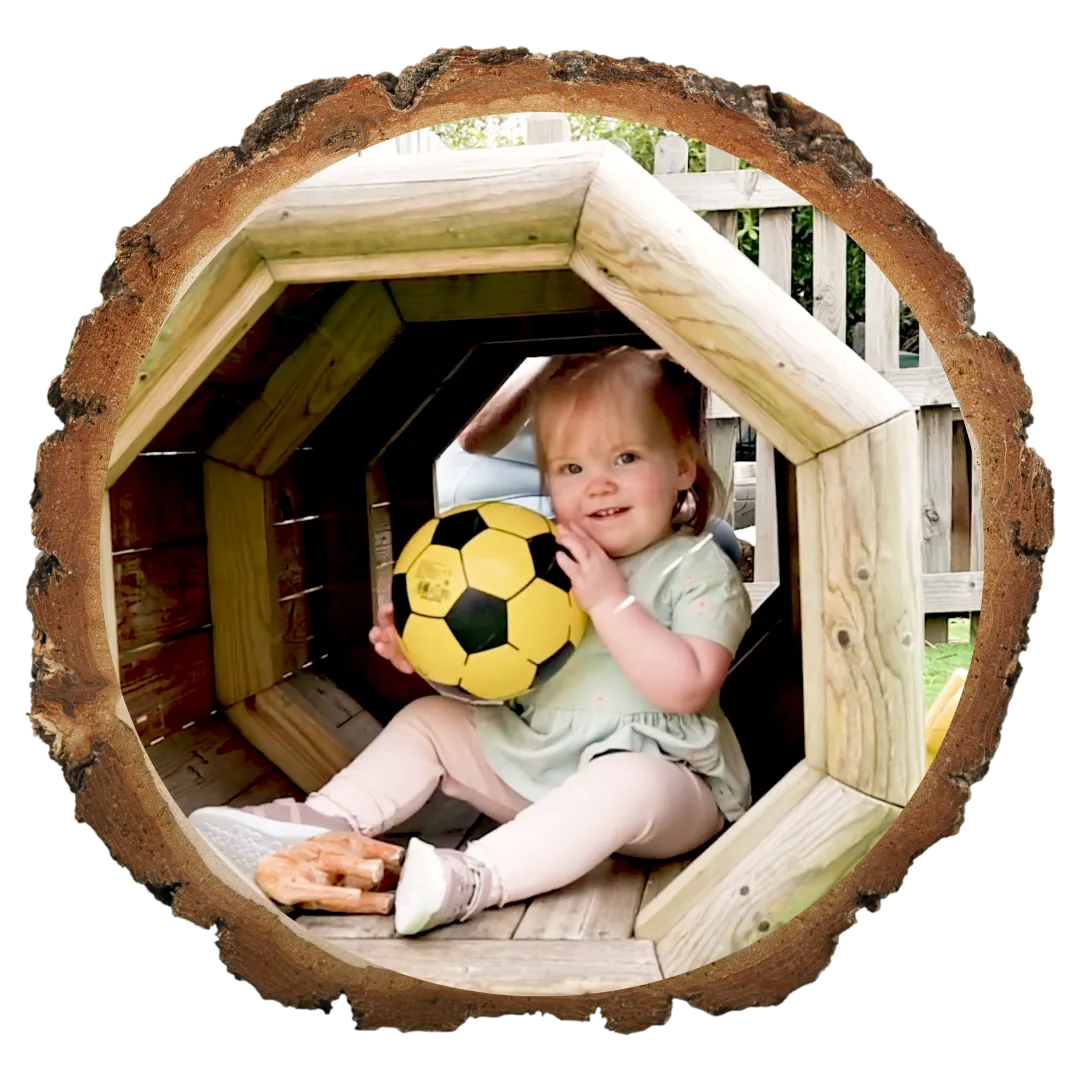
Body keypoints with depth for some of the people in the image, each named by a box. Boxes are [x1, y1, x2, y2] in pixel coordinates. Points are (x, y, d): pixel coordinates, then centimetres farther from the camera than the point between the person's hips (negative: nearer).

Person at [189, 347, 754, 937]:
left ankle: (473, 877, -44)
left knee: (629, 784, -39)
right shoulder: (547, 559, 6)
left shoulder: (701, 572, -11)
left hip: (658, 773, -6)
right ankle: (323, 824, -4)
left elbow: (687, 686, -24)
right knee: (427, 719, 4)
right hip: (533, 757, 6)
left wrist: (611, 601, -27)